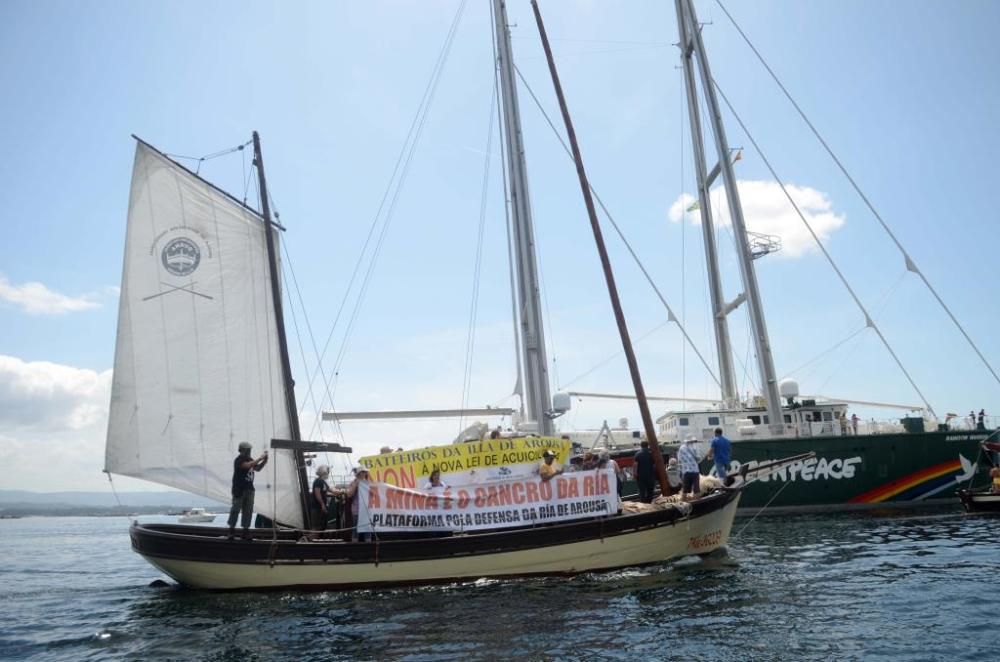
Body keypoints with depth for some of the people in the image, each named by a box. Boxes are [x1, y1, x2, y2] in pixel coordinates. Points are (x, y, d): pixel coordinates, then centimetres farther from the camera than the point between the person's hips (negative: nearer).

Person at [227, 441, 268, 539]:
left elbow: (257, 468, 16)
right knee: (236, 509, -2)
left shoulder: (249, 459, 13)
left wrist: (264, 461, 1)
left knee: (248, 511, 6)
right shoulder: (239, 460, -13)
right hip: (239, 489, -8)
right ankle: (231, 530, 7)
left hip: (249, 489, 8)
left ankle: (246, 531, 11)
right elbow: (248, 465, -30)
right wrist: (260, 458, -24)